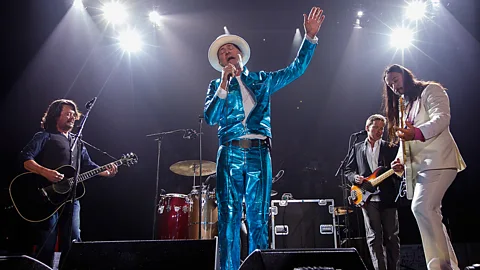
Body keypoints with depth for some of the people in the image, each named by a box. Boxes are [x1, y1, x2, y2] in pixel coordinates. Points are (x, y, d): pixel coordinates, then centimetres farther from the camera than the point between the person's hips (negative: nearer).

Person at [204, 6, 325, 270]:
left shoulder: (262, 79, 19)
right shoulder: (216, 86, 15)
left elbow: (296, 69, 19)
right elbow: (210, 117, 0)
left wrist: (309, 36, 11)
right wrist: (224, 84, -5)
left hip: (259, 154, 1)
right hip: (230, 154, -1)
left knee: (258, 220, 2)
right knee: (229, 219, -3)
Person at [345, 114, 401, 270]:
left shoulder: (391, 147, 12)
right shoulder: (357, 149, 13)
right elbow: (348, 171, 14)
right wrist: (355, 177, -7)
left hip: (388, 197, 0)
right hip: (367, 197, 0)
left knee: (392, 236, 4)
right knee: (374, 237, -1)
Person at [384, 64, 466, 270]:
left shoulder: (430, 90, 3)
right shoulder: (403, 107, 26)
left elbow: (442, 118, -16)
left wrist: (417, 133, -35)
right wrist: (400, 160, 5)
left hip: (437, 160, -9)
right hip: (417, 166, 9)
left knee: (421, 207, -25)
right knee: (430, 212, 7)